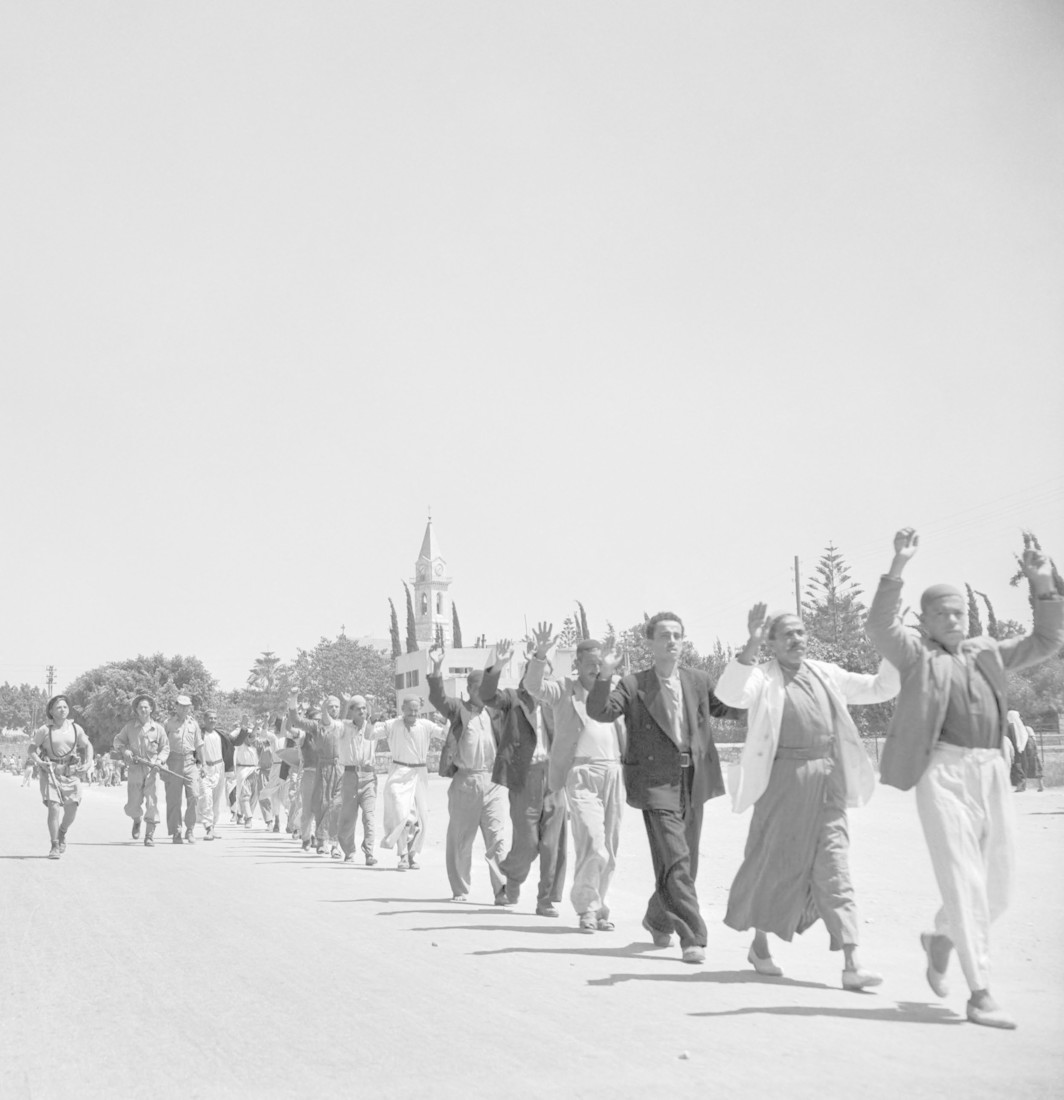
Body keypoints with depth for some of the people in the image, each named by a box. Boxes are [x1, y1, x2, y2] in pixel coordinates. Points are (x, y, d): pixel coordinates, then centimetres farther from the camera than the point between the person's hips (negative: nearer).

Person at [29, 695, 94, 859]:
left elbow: (88, 746, 15)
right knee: (54, 807, -13)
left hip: (72, 773, 3)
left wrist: (88, 763, 2)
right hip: (51, 772, -3)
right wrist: (39, 762, -13)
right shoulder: (45, 730, -3)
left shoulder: (76, 729, 5)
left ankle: (62, 833, 30)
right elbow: (32, 748, 3)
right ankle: (54, 846, -3)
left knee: (71, 809, -2)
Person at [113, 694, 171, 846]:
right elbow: (117, 741, 13)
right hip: (134, 769, 1)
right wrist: (124, 751, -7)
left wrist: (159, 760, -7)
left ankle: (150, 836, 1)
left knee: (152, 803, -8)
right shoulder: (129, 726, 3)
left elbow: (165, 747, 10)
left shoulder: (158, 728, 2)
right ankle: (137, 821, 37)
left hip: (152, 770, -1)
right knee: (132, 807, 2)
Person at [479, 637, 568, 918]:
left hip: (553, 775, 4)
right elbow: (487, 696, -20)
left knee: (554, 844, 1)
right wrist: (497, 667, -34)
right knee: (527, 843, 0)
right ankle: (512, 875, 33)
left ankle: (547, 901, 10)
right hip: (525, 778, -4)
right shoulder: (511, 698, 0)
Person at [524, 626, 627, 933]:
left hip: (613, 774, 5)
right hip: (581, 775, -5)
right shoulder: (562, 692, 3)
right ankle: (586, 907, 1)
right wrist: (540, 655, -29)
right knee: (592, 845, -14)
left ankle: (597, 906, 21)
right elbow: (533, 687, -15)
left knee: (609, 850, 8)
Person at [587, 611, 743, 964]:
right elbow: (600, 711, -15)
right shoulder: (634, 686, -4)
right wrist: (604, 678, -31)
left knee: (685, 864, 15)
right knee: (676, 861, -14)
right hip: (657, 784, -5)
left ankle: (658, 918, 38)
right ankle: (692, 938, -9)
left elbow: (731, 707, 16)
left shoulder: (697, 681, 9)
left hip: (693, 784, 5)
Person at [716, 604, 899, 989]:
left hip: (827, 781, 4)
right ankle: (759, 944, 30)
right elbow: (729, 694, -25)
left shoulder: (826, 675, 12)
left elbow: (880, 688, 17)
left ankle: (851, 964, -3)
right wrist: (750, 647, -34)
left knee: (834, 872, 0)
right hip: (784, 781, -4)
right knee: (775, 864, 8)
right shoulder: (762, 679, -4)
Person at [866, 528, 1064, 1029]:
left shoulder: (987, 652, 21)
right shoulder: (915, 654, 6)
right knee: (963, 881, -8)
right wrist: (897, 567, -22)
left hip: (992, 772, 6)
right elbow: (879, 626, -13)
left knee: (996, 887, 10)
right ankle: (980, 995, -5)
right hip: (945, 772, -6)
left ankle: (940, 940, 38)